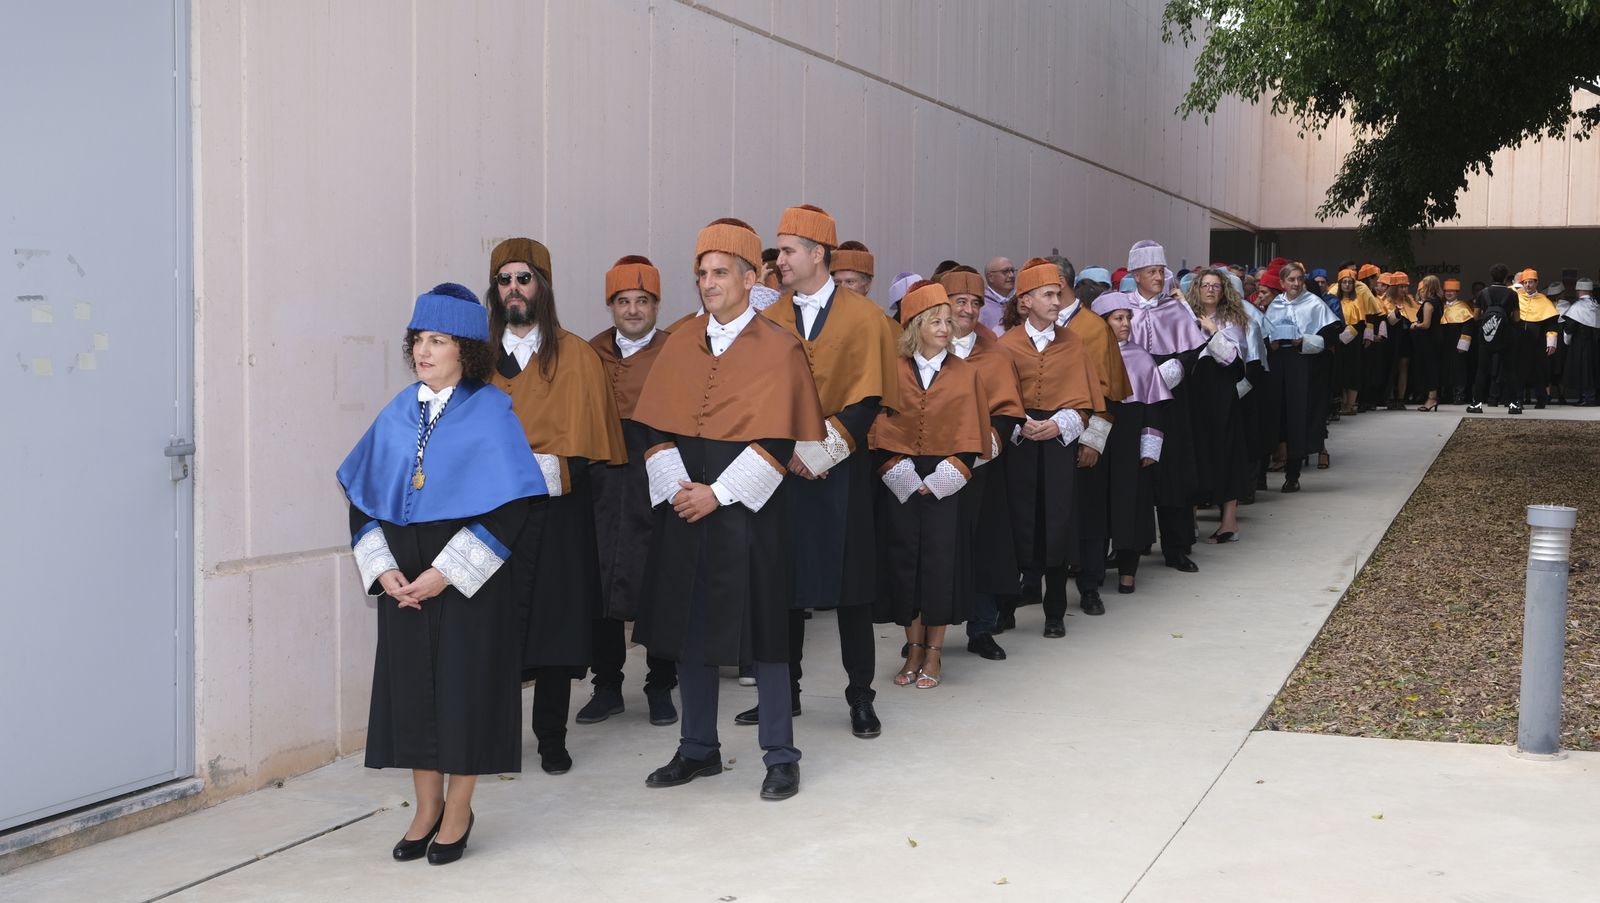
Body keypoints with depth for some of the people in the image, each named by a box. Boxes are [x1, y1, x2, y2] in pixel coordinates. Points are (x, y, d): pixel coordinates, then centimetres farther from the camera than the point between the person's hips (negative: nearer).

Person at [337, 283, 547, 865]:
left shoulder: (491, 413, -8)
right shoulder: (398, 414, 7)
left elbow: (511, 505, -13)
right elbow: (362, 494, 10)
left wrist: (446, 571, -16)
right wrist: (382, 568, -4)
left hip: (467, 579, -5)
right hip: (403, 579, 5)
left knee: (464, 684, 2)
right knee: (410, 685, 8)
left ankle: (458, 811, 18)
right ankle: (426, 809, 23)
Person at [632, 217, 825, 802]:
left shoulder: (778, 349, -5)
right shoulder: (681, 343, 9)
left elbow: (777, 440, -11)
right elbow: (656, 425, 6)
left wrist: (718, 493, -16)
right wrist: (678, 486, -10)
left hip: (747, 509, -4)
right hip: (684, 506, 5)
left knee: (760, 628, 0)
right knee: (690, 626, 10)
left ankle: (780, 757, 12)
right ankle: (698, 750, 23)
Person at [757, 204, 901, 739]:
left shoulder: (865, 319, -2)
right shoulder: (769, 322, 7)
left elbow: (869, 398, -7)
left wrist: (822, 449, -15)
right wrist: (787, 450, -9)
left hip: (842, 472, -3)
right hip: (781, 469, 3)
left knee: (850, 582, 1)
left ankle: (861, 697, 11)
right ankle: (784, 691, 18)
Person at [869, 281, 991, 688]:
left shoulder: (966, 374, 4)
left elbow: (971, 433, 1)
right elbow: (880, 430, 1)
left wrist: (942, 477, -10)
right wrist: (901, 474, -11)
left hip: (947, 483, 0)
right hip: (900, 483, 1)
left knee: (941, 562, -1)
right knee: (904, 560, 2)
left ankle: (934, 653, 10)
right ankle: (914, 649, 15)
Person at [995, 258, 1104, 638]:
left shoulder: (1072, 343, 7)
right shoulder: (1008, 344, 3)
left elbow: (1083, 397, 5)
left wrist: (1058, 425, -11)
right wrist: (1021, 425, -15)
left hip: (1060, 441, 1)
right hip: (1019, 442, -1)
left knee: (1058, 522, -1)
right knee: (1018, 519, -3)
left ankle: (1055, 612, 7)